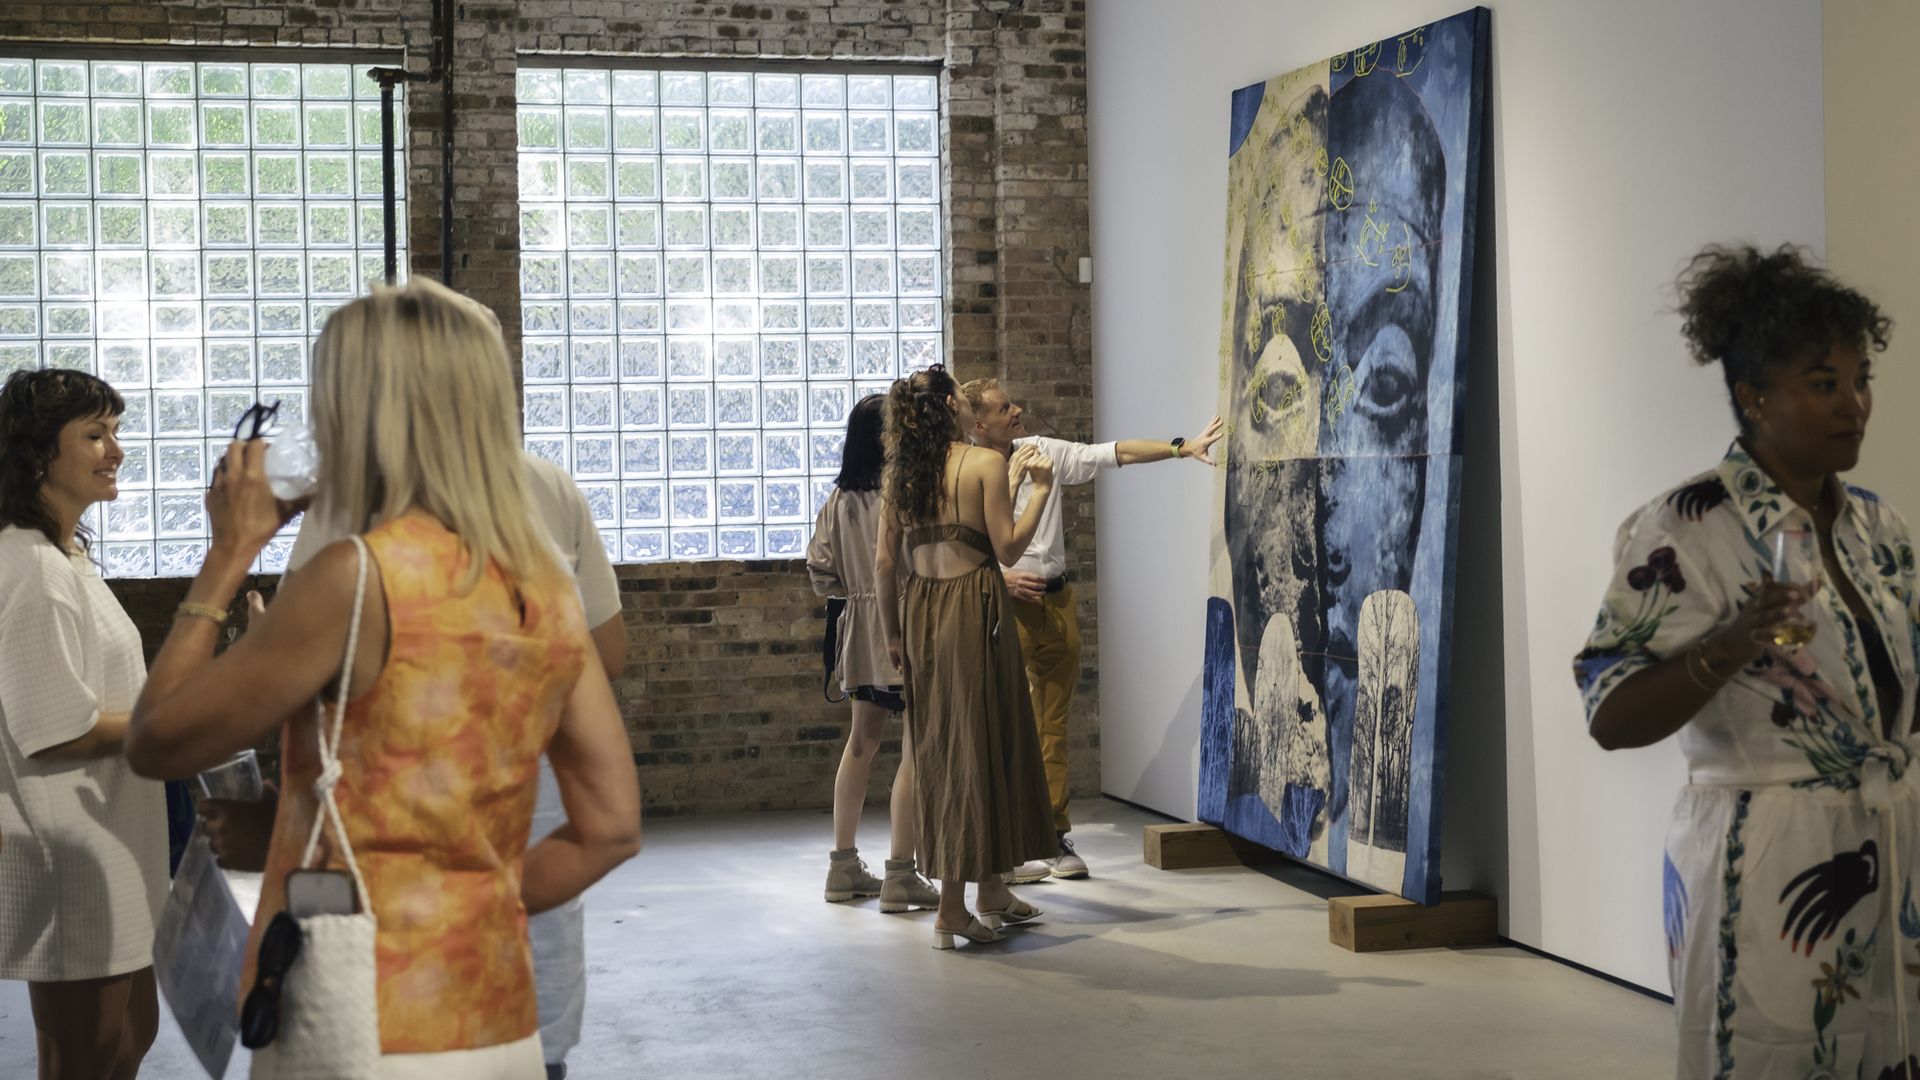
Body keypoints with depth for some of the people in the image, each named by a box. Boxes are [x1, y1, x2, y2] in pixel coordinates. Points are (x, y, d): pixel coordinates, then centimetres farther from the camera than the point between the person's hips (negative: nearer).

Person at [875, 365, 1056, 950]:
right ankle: (953, 909, 0)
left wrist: (892, 633, 16)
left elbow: (884, 560, 8)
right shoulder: (985, 463, -8)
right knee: (977, 748, 0)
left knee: (941, 747, 13)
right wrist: (1041, 489, 2)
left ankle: (991, 890, 25)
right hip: (973, 608, -6)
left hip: (921, 612, 6)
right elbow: (1008, 548, -9)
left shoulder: (902, 471, 7)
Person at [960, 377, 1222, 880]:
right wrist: (1002, 579, -17)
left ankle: (1054, 839, 15)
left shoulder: (1044, 453, 8)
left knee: (1054, 725, 9)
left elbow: (1114, 453, 5)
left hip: (1056, 602, 5)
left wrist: (1181, 447, -1)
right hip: (1004, 606, -5)